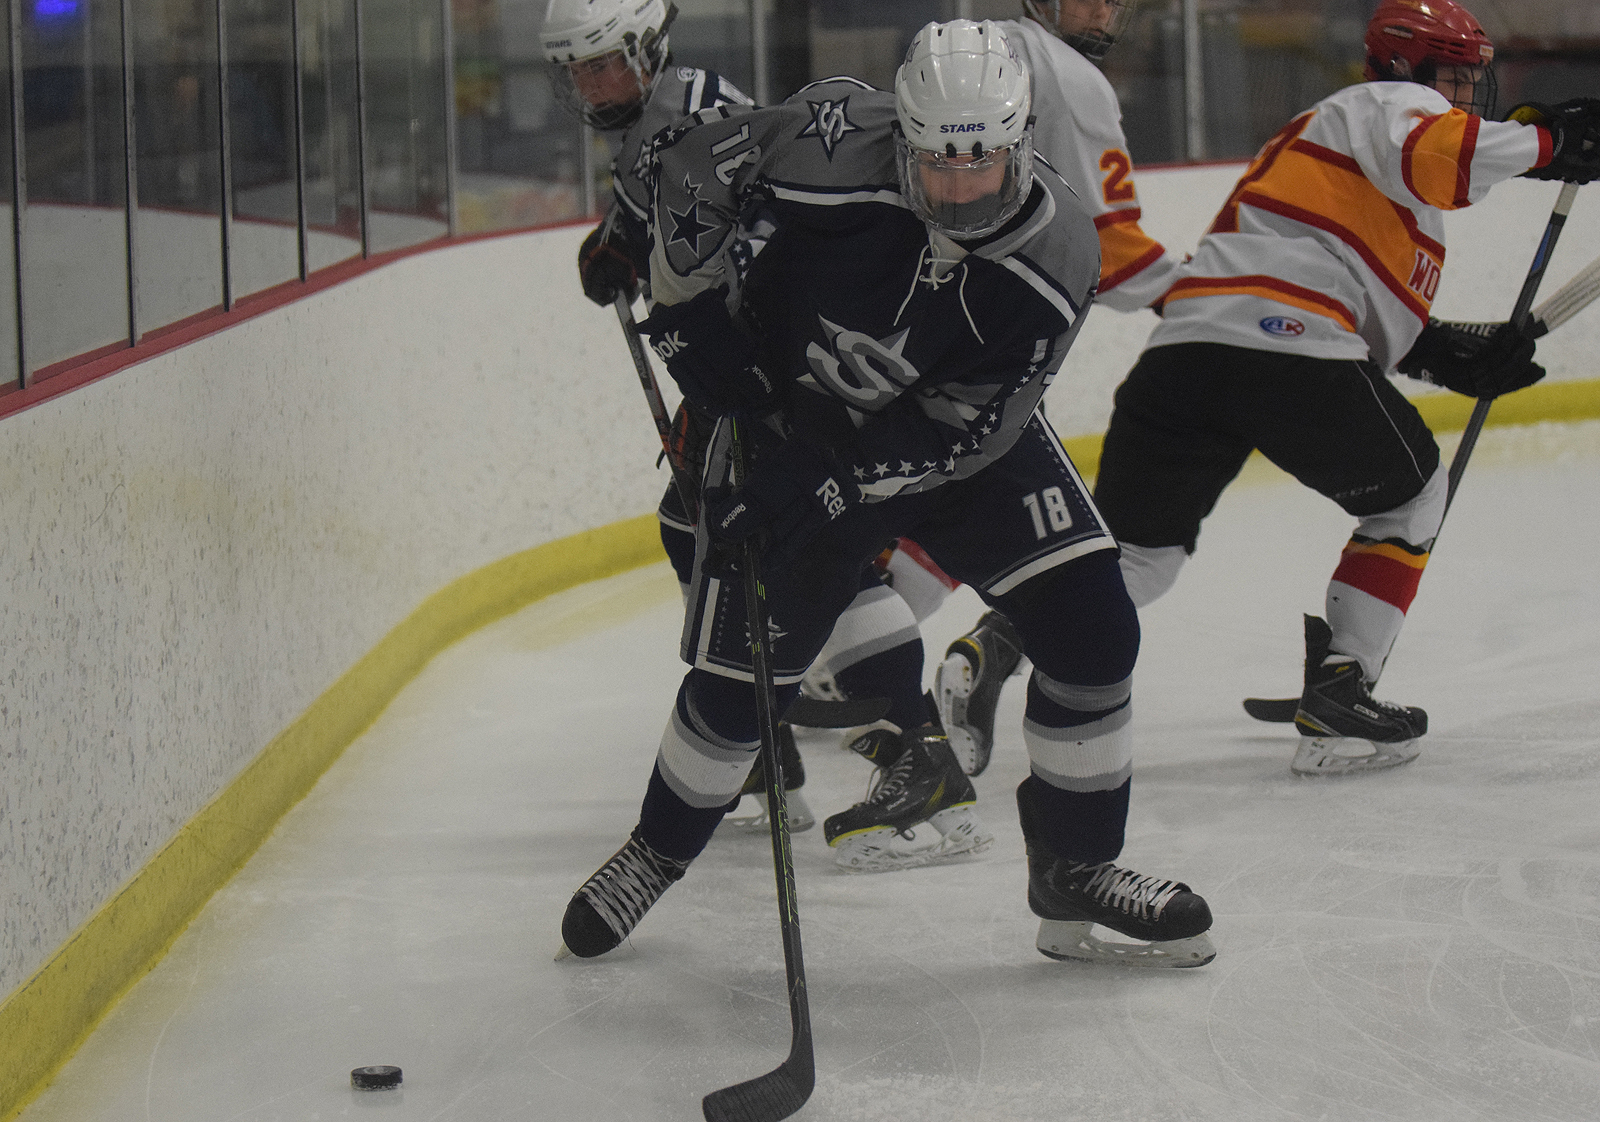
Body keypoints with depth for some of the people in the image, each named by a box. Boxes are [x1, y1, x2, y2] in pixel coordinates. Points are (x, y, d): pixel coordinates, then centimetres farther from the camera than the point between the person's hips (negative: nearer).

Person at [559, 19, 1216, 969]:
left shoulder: (1058, 259, -27)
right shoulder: (831, 142, -31)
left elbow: (958, 433, -24)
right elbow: (693, 161, -12)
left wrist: (824, 488, -31)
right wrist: (695, 307, -10)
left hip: (957, 435, 2)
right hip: (784, 416, -1)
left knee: (1093, 629, -11)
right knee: (740, 676, -1)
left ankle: (1075, 871, 7)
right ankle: (658, 852, 29)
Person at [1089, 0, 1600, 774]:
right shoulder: (1391, 103, 11)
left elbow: (1378, 317, 32)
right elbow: (1440, 155, -15)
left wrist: (1456, 361, 22)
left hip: (1184, 345, 8)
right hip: (1287, 347, -8)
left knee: (1137, 551, 10)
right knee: (1411, 495, 16)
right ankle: (1337, 688, 7)